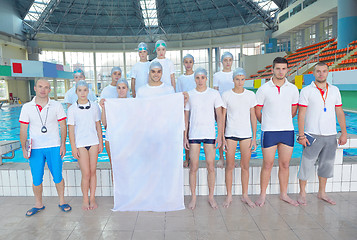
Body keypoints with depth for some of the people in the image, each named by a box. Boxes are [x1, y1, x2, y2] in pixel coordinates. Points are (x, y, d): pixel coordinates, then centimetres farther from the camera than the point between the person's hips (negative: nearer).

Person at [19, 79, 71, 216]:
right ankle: (38, 204, 27)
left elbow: (63, 126, 2)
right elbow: (23, 130, 4)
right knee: (36, 180, 8)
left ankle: (62, 202, 22)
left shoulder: (57, 106, 0)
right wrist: (24, 148, -1)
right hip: (35, 148, 1)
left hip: (54, 147, -1)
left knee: (58, 177, 4)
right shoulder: (27, 107, 2)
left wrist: (63, 144, -4)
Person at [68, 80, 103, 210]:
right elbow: (71, 129, -1)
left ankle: (92, 198, 20)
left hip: (93, 142, 2)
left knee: (93, 172, 7)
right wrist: (73, 148, -4)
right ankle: (85, 200, 17)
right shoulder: (72, 109, -1)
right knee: (86, 174, -2)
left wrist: (101, 142, 6)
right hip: (80, 144, -2)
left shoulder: (94, 106, 4)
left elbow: (98, 125, 9)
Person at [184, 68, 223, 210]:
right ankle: (193, 197, 18)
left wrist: (219, 135, -4)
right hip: (194, 135, 1)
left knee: (211, 167, 3)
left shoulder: (214, 94, 3)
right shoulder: (189, 95, 5)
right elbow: (186, 118, 7)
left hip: (210, 134, 0)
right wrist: (185, 137, 2)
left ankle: (211, 197, 20)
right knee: (193, 167, 2)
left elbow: (219, 116, 2)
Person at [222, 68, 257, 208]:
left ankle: (245, 195, 23)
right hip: (230, 134, -1)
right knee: (230, 166, 3)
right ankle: (229, 196, 18)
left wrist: (254, 138, 4)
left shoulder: (250, 95, 4)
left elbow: (253, 117, 6)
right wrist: (222, 137, -2)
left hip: (246, 134, 2)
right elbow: (222, 117, 2)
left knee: (245, 166, 7)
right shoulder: (226, 95, -1)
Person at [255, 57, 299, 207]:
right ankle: (262, 195, 18)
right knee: (268, 165, 3)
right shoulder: (264, 89, -4)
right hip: (269, 132, -3)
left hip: (288, 131, 3)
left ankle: (284, 194, 26)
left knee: (285, 165, 11)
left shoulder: (293, 89, 5)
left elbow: (293, 110, 16)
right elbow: (257, 110, 3)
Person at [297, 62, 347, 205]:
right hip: (312, 135, -4)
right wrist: (301, 135, -13)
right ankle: (302, 194, 16)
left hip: (331, 135, 4)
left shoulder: (335, 90, 10)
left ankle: (322, 193, 29)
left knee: (326, 165, 13)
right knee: (307, 164, 0)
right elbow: (301, 114, -7)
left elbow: (339, 112, 12)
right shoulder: (306, 91, -3)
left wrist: (344, 133, 7)